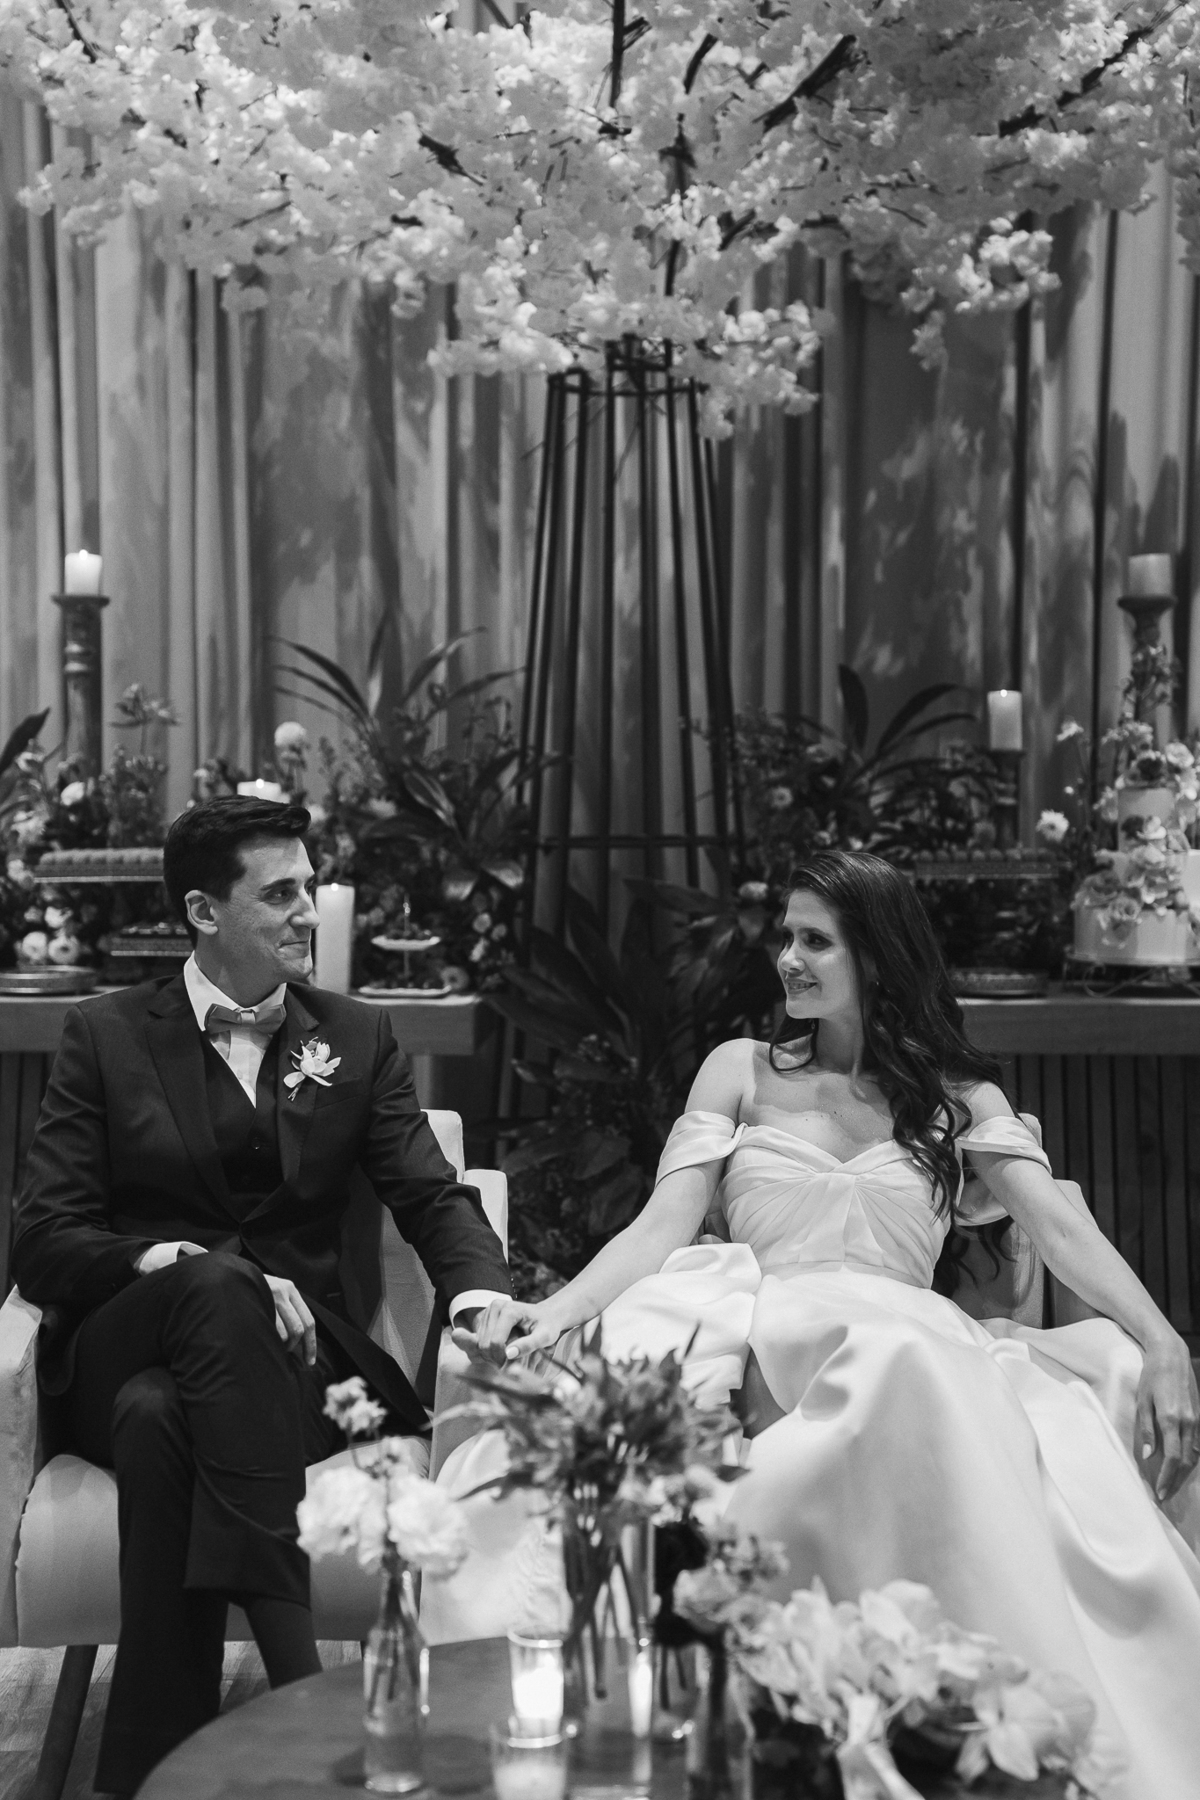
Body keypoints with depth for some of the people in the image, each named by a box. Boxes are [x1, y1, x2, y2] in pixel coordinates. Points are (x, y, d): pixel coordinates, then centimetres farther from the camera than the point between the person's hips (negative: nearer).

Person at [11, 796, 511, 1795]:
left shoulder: (359, 1037, 12)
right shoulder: (106, 1036, 6)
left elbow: (436, 1198, 1)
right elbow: (44, 1241, -1)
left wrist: (483, 1299, -23)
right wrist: (191, 1267, -21)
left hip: (284, 1356, 1)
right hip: (120, 1361, -1)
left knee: (159, 1418, -35)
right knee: (218, 1284, -36)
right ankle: (295, 1659, -44)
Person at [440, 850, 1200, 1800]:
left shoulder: (956, 1096, 16)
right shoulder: (741, 1071, 18)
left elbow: (1062, 1229, 3)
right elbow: (662, 1227, 8)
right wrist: (553, 1314, -10)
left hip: (905, 1339, 0)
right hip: (754, 1327, 0)